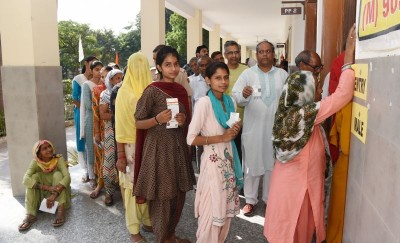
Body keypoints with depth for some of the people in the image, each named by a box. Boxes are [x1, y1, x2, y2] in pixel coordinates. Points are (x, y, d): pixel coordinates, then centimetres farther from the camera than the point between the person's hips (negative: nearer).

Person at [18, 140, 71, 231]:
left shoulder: (59, 159, -15)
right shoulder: (36, 162, -11)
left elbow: (67, 177, -30)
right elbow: (26, 179, -28)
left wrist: (55, 194, -44)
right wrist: (47, 188, -40)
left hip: (59, 194, -1)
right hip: (43, 194, 1)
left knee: (57, 174, -25)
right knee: (35, 176, -21)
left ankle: (61, 211, -35)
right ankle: (30, 215, -30)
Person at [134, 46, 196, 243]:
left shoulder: (181, 90, 7)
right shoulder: (152, 91, -11)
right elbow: (138, 123, -10)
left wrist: (183, 120, -6)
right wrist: (158, 119, -26)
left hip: (178, 146, 6)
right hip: (159, 147, -6)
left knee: (178, 194, 14)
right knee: (162, 196, 4)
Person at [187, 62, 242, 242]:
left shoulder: (230, 101, 6)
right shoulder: (204, 102, -16)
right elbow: (191, 139, -19)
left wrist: (236, 130, -4)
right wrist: (221, 137, -20)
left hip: (229, 159, 7)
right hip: (213, 161, -7)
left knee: (227, 204, 16)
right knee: (213, 206, 5)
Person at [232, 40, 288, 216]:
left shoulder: (283, 74, 8)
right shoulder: (247, 73, 1)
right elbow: (235, 96, -8)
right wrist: (243, 95, -29)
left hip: (276, 127, 2)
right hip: (253, 127, -2)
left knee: (273, 163, 11)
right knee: (252, 163, 6)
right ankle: (250, 200, 20)